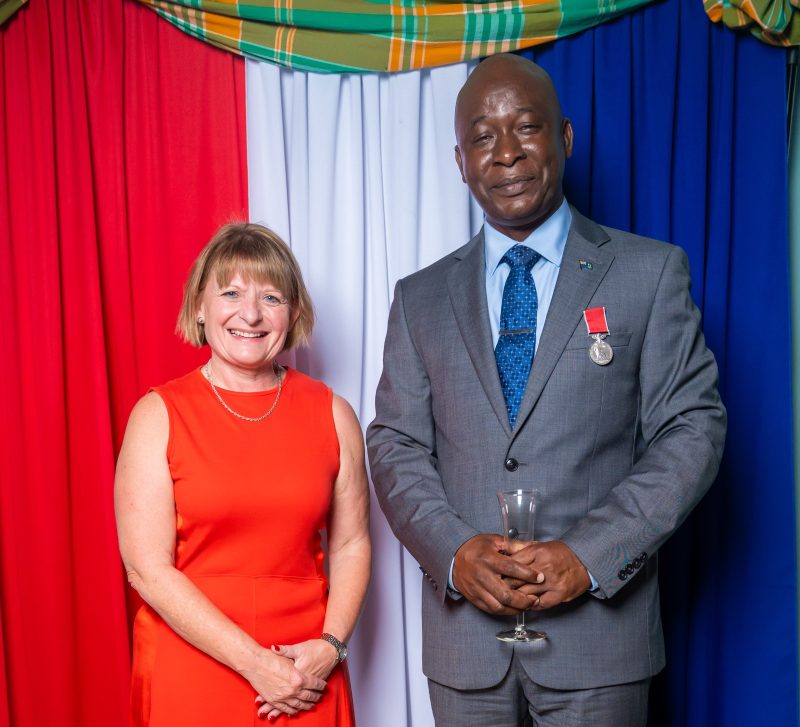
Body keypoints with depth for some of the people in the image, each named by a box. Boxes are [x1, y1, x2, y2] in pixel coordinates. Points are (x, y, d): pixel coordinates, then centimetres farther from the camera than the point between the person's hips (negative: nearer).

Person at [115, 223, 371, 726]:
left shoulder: (333, 414, 1)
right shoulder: (159, 415, -7)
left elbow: (351, 544, 6)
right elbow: (148, 570, -10)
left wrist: (330, 646, -9)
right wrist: (255, 664, -14)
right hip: (189, 675, -2)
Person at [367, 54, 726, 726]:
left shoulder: (651, 272, 0)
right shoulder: (421, 299, 8)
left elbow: (692, 429, -4)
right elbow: (396, 446, 5)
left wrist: (590, 554, -14)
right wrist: (454, 550, -12)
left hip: (597, 626, -2)